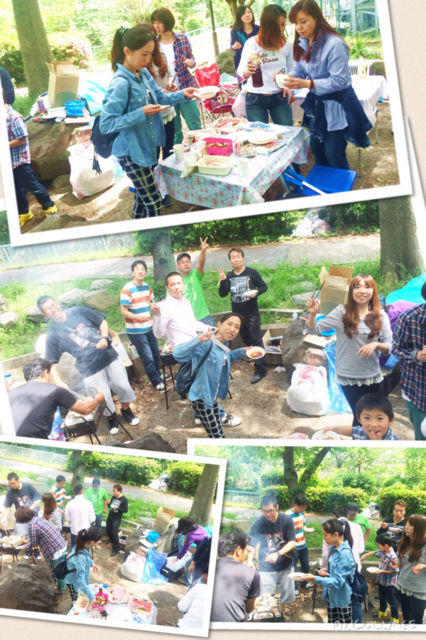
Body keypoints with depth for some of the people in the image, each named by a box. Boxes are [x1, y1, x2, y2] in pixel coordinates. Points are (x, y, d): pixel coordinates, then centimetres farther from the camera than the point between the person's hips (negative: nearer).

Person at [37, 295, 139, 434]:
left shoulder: (78, 311, 0)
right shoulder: (52, 334, -7)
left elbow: (102, 321, 9)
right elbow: (51, 362, -5)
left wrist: (104, 338, -7)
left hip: (108, 355, 3)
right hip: (90, 368, -3)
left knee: (123, 386, 9)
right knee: (104, 397, 2)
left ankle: (126, 410, 38)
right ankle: (111, 417, 33)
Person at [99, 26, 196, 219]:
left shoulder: (143, 73, 1)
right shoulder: (121, 84, -24)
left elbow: (159, 96, 18)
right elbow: (106, 124, -25)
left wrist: (182, 94, 0)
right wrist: (141, 113, -29)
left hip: (148, 147, 8)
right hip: (132, 153, -8)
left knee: (142, 198, 21)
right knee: (153, 205, -1)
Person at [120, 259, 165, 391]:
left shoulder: (147, 287, 6)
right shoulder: (127, 289, -17)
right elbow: (124, 311, -18)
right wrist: (138, 317, -34)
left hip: (149, 327, 7)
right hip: (135, 331, -7)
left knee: (155, 353, 19)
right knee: (148, 358, -2)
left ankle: (157, 375, 42)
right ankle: (157, 382, 14)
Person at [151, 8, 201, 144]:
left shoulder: (182, 39, 0)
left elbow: (192, 60, 11)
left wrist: (190, 62, -13)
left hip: (185, 89, 0)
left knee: (196, 128, 1)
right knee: (174, 132, 6)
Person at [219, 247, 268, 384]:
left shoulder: (252, 273, -8)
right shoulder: (228, 276, 5)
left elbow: (264, 286, -2)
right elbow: (222, 294, 2)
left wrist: (256, 292, -22)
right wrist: (222, 281, -14)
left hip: (252, 313, -5)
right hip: (237, 313, 5)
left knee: (256, 339, -7)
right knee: (246, 339, 18)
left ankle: (260, 369, -6)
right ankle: (254, 356, 38)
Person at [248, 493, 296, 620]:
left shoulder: (286, 520, -11)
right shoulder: (258, 524, -14)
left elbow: (292, 542, -9)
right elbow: (251, 545, -12)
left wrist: (278, 554, -23)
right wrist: (249, 561, -30)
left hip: (285, 565, 2)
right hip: (266, 567, -2)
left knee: (285, 595, 13)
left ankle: (281, 616, 37)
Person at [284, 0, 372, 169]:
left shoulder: (334, 45, -25)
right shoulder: (303, 43, 0)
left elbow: (339, 81, -25)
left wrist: (307, 84, -32)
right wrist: (289, 78, -16)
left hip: (337, 106, -8)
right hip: (317, 104, 8)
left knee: (334, 156, -5)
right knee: (317, 149, 17)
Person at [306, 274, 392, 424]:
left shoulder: (381, 316, -1)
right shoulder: (342, 312, -7)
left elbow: (388, 347, 2)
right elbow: (313, 330, -7)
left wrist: (376, 344, -19)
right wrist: (313, 314, -26)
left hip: (372, 376, 3)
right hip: (349, 377, -3)